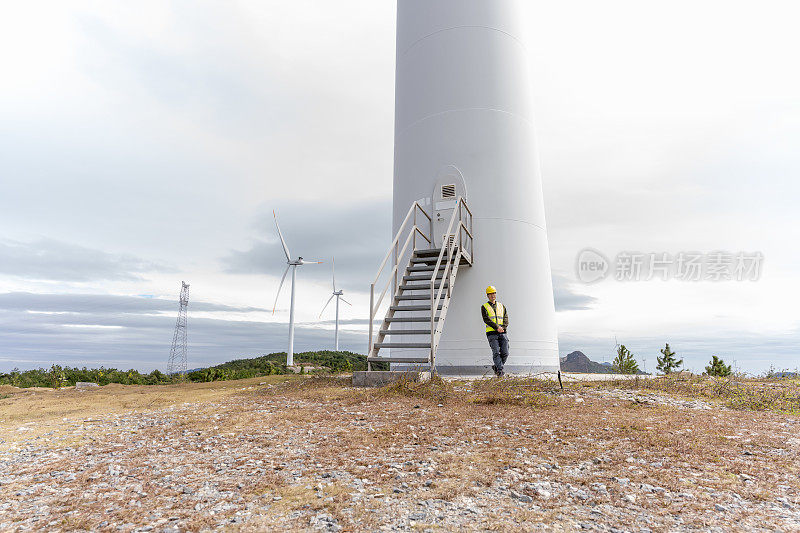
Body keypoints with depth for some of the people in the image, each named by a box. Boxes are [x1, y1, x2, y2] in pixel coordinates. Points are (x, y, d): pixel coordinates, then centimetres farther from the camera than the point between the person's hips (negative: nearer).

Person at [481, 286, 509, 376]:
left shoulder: (502, 306, 18)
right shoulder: (484, 307, 7)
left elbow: (506, 319, 8)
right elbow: (486, 319, -7)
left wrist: (502, 328, -11)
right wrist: (497, 327, -17)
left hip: (502, 333, 3)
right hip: (491, 333, -3)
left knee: (505, 353, -4)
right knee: (496, 352, -15)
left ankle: (496, 367, 17)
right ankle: (500, 370, -13)